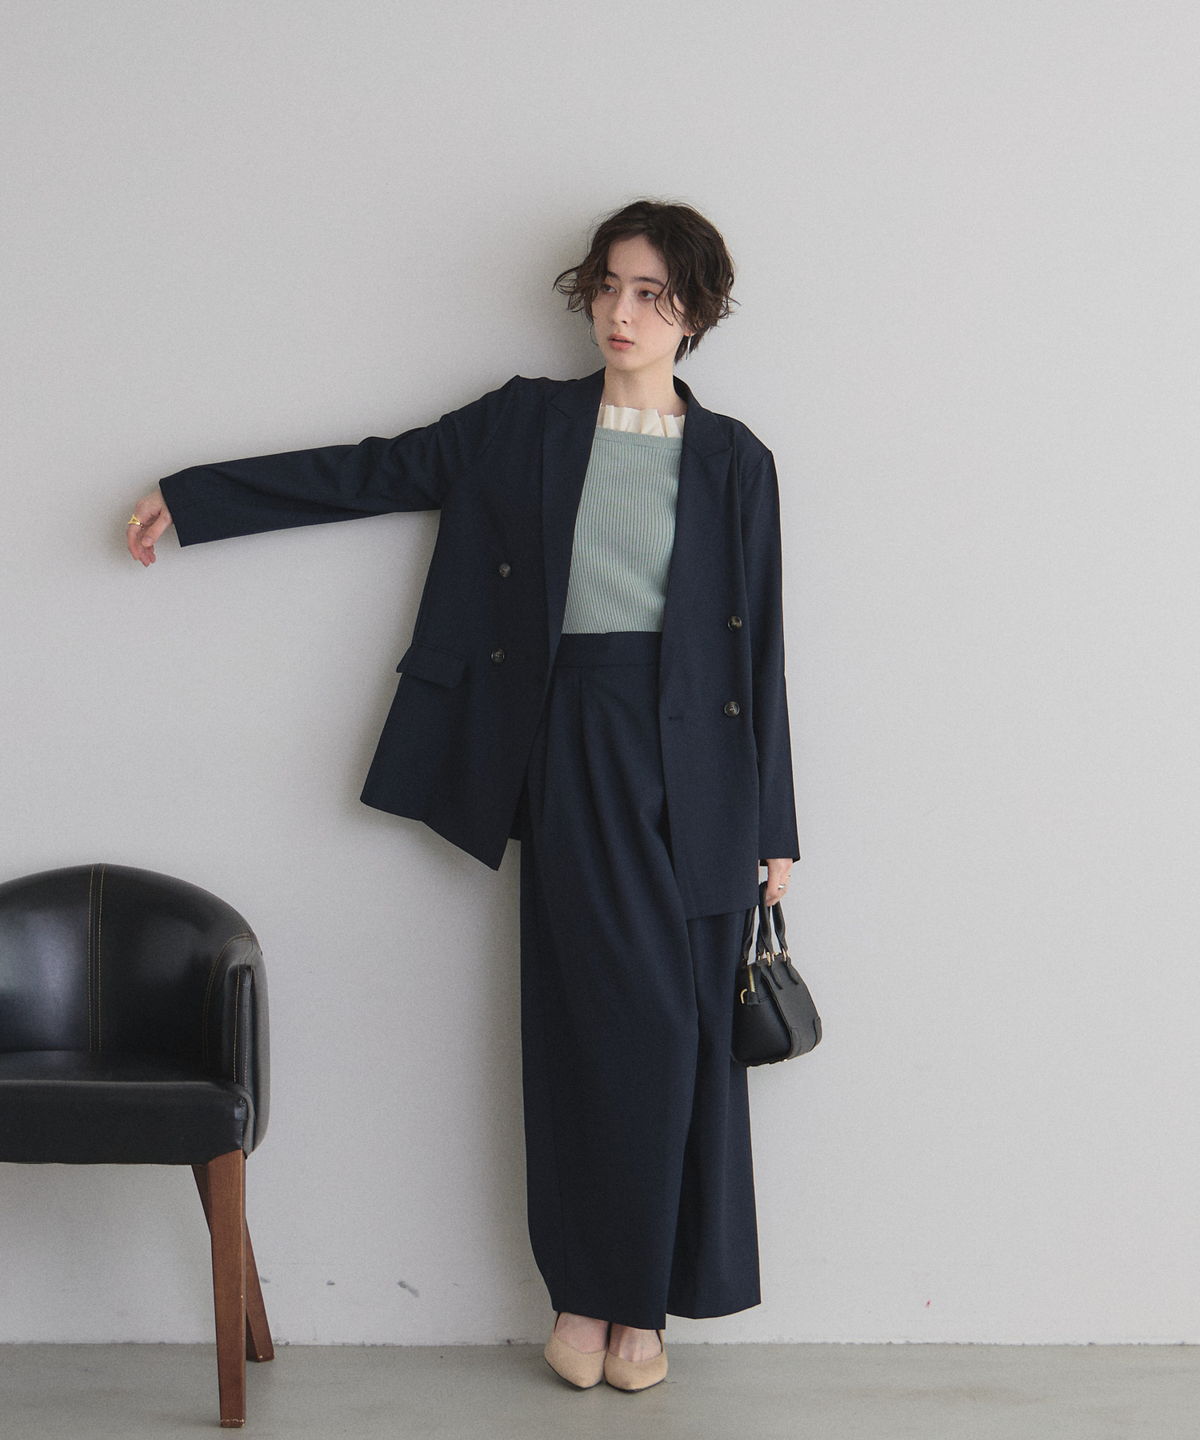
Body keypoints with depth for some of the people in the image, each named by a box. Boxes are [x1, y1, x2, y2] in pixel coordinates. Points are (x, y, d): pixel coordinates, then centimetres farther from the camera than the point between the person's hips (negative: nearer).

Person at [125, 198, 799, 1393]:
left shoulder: (734, 461, 8)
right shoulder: (525, 424, 9)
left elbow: (758, 643, 7)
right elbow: (375, 471, 11)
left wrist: (771, 825, 5)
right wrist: (192, 496, 10)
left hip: (692, 752, 1)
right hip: (573, 741, -1)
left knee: (684, 1027, 1)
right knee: (628, 1014, -8)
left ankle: (638, 1299, 13)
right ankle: (589, 1289, 7)